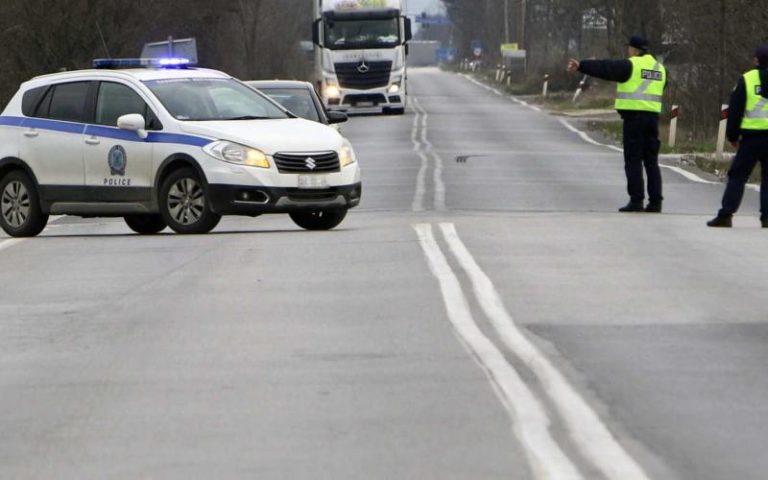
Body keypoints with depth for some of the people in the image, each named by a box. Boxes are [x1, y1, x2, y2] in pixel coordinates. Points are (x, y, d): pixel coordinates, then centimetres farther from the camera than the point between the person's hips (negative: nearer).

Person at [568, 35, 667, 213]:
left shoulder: (631, 65, -6)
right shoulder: (659, 68, 15)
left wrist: (581, 66, -14)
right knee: (651, 160, 9)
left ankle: (636, 200, -7)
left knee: (633, 160, -3)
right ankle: (655, 201, 6)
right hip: (653, 116, 6)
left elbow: (604, 68, -12)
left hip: (634, 116, -6)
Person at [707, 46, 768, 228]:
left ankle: (725, 215, -4)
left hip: (751, 136, -2)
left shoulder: (746, 79, -2)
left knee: (737, 176, 2)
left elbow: (735, 110, -1)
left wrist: (733, 137, 7)